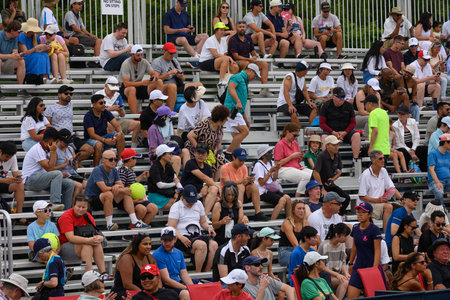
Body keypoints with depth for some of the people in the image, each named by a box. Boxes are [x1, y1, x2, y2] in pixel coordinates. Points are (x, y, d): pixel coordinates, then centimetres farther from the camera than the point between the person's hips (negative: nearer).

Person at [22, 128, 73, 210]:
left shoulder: (44, 150, 17)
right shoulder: (37, 149, -14)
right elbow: (49, 168, -19)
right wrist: (53, 151, -13)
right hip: (30, 181, -9)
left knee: (69, 183, -6)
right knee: (57, 174, -32)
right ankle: (55, 203, -37)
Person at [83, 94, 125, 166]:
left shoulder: (106, 113, 0)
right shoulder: (88, 116, -16)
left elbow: (117, 125, -4)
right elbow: (92, 135, -23)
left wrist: (119, 132, -30)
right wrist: (105, 140, -39)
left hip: (104, 136, 6)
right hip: (91, 139, -6)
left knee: (121, 136, -17)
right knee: (99, 144, -39)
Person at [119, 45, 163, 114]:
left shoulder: (144, 62, 2)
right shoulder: (126, 64, -16)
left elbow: (154, 73, 4)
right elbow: (126, 83, -24)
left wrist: (154, 77, -22)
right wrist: (142, 83, -32)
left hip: (139, 87, 6)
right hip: (125, 88, -6)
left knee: (159, 82, -11)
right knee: (132, 89, -42)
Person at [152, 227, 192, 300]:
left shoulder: (179, 253, 15)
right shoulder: (158, 255, -9)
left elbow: (184, 275, 14)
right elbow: (166, 280, -14)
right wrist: (186, 288, -17)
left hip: (178, 284, 7)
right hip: (164, 288, -7)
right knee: (185, 294, -33)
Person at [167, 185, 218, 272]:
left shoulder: (198, 204, 20)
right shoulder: (176, 207, 2)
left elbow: (203, 222, 29)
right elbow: (171, 228, -6)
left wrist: (208, 228, 4)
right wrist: (181, 238, -23)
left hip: (197, 236, 6)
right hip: (183, 238, -6)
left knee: (213, 244, -26)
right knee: (201, 245, -35)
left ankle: (206, 274, -24)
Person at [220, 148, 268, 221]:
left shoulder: (244, 167, 7)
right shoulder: (225, 168, -11)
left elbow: (246, 183, 2)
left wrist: (250, 181, -22)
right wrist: (241, 181, -34)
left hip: (241, 195, 5)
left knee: (254, 186, -19)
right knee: (241, 187, -33)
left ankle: (258, 214, -25)